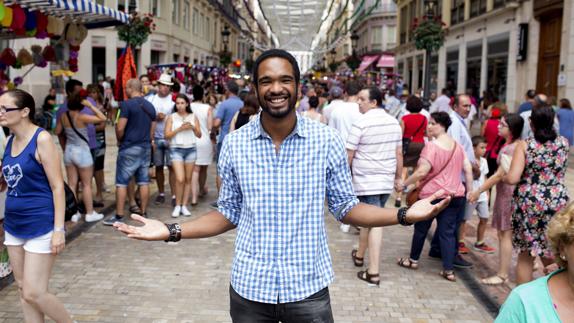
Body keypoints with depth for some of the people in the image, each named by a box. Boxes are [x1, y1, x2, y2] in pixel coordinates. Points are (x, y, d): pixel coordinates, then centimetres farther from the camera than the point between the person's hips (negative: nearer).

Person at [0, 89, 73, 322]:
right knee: (23, 289, 13)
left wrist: (59, 229, -18)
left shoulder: (41, 139, -13)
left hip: (41, 226, -8)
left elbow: (57, 186, -15)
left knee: (34, 293, -5)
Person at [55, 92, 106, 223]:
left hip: (69, 151, 6)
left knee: (72, 184, 9)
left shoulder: (63, 116, -1)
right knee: (86, 184, 5)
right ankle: (90, 213, 11)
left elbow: (57, 132, 11)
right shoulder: (82, 117, -19)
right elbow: (103, 118, -20)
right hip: (82, 152, -5)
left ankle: (74, 213, 13)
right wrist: (91, 105, -18)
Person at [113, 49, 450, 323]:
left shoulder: (327, 141, -7)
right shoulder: (234, 144, -4)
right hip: (249, 289, 1)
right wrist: (172, 232, -6)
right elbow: (229, 213, 5)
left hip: (308, 289, -1)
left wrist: (404, 214, -12)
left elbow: (345, 207, 0)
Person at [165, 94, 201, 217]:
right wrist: (180, 129, -13)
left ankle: (184, 206, 11)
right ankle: (177, 206, 2)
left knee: (188, 179, 3)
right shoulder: (171, 117, 3)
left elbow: (199, 135, 9)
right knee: (180, 179, -12)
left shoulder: (193, 117, 9)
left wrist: (193, 128, -10)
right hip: (176, 149, -2)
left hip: (191, 149, 2)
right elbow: (167, 135, -3)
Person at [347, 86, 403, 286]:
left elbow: (348, 155, -10)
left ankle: (373, 273, 6)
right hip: (387, 181, 5)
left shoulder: (361, 123, -13)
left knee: (374, 222, -2)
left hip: (366, 181, -5)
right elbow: (399, 153, 9)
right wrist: (398, 177, 17)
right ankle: (360, 255, 31)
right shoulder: (394, 123, 5)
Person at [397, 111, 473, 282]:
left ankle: (413, 260, 30)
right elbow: (468, 169, 8)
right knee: (448, 231, 7)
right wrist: (469, 191, 13)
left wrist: (405, 184, -11)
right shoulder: (457, 145, 7)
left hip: (432, 195, -6)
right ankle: (448, 270, 4)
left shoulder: (432, 146, -16)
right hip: (455, 195, 6)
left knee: (421, 228, 13)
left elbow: (422, 172, -21)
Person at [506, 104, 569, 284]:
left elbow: (513, 178, -15)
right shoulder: (564, 143, 2)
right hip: (557, 203, 2)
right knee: (552, 259, 11)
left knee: (526, 256, 11)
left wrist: (504, 177, 8)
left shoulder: (524, 145, -7)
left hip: (528, 202, -2)